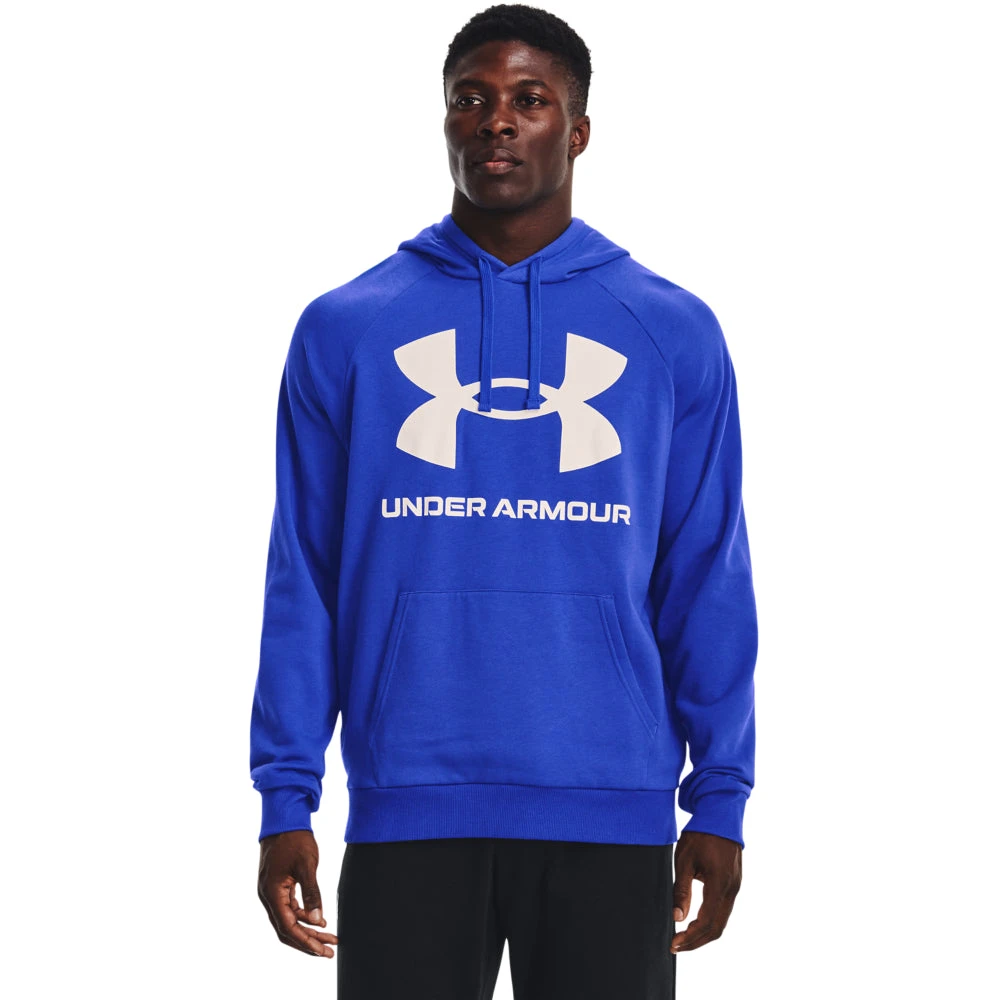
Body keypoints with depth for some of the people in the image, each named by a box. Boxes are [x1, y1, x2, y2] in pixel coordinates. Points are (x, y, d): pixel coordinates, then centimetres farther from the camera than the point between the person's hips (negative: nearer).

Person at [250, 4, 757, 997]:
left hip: (611, 816, 0)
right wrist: (285, 800, -1)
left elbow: (708, 583, 5)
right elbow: (303, 581, 5)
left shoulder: (675, 333, 7)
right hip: (407, 811, 0)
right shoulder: (344, 329, 7)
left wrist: (720, 802, 0)